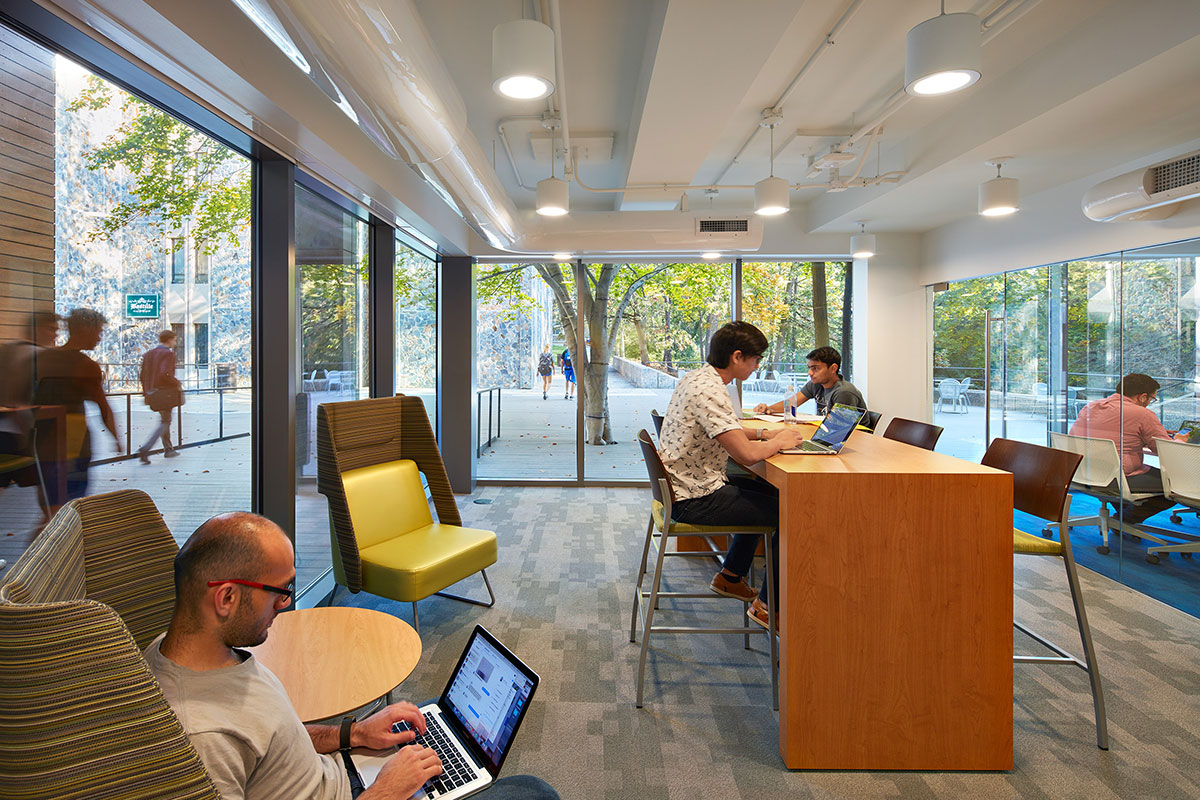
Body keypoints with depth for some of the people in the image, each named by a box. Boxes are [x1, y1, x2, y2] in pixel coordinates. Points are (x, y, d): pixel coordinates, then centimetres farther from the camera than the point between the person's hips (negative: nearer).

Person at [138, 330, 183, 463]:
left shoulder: (148, 354, 11)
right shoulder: (168, 354, -13)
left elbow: (142, 374, 10)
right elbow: (165, 374, -24)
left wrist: (146, 390, 17)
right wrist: (177, 383, -10)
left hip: (153, 393, 8)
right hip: (166, 393, -8)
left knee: (165, 420, 19)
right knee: (164, 422, -1)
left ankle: (168, 450, 24)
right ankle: (145, 450, -14)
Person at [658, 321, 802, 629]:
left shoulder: (696, 377, 8)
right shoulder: (709, 391, -25)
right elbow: (746, 454, -30)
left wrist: (763, 434, 9)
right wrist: (779, 442, -10)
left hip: (685, 486, 11)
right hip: (695, 500, -10)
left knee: (765, 493, 27)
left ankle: (730, 577, 35)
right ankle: (768, 604, 10)